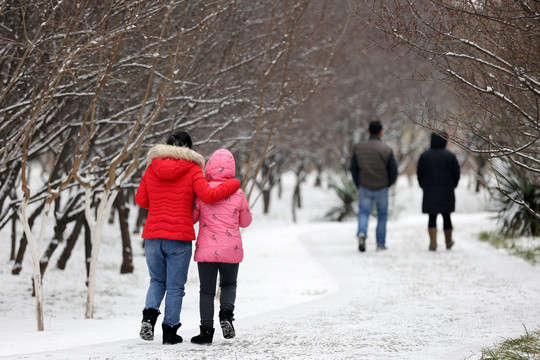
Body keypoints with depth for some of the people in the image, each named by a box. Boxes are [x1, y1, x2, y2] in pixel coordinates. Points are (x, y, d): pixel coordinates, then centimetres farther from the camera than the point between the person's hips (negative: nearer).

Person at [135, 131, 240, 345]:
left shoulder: (153, 168, 5)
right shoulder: (191, 169, -5)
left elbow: (141, 200, 9)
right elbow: (208, 195, -16)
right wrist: (233, 184, -3)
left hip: (153, 235, 3)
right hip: (179, 238, -3)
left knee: (157, 281, 19)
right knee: (175, 286, 8)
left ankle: (149, 314, -6)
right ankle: (169, 330, 9)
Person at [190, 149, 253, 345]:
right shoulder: (238, 194, -7)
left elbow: (190, 218, 2)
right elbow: (245, 222, 7)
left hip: (206, 250, -1)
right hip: (231, 251, 1)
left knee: (206, 291, 10)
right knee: (229, 285, 22)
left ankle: (206, 330, 5)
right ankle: (226, 314, -3)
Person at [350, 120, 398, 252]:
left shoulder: (359, 148, -4)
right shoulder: (386, 150, -12)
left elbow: (353, 169, 0)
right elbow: (393, 172, -8)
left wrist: (359, 186, 11)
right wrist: (388, 184, 11)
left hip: (364, 188, 1)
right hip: (381, 189, -1)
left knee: (363, 213, 8)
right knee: (382, 215, 14)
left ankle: (362, 233, -20)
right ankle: (381, 243, 18)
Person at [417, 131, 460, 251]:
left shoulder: (424, 156, -1)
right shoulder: (450, 156, -4)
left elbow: (419, 174, 2)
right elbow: (456, 174, -1)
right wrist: (452, 186, 14)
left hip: (429, 192, 0)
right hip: (446, 192, 0)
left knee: (432, 217, 2)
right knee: (446, 216, 13)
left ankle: (433, 243, -8)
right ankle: (448, 242, 23)